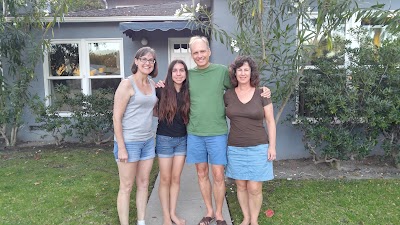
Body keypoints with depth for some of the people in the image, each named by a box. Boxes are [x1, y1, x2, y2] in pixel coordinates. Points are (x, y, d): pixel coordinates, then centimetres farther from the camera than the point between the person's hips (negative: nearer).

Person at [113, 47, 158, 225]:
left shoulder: (152, 84, 9)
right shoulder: (127, 84, -11)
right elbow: (116, 117, -13)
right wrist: (121, 147, -16)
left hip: (148, 141, 7)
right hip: (129, 142, -7)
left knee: (143, 184, 15)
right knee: (126, 187, 5)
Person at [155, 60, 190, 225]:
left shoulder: (188, 93, 0)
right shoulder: (161, 90, -9)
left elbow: (188, 116, 8)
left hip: (182, 140, 3)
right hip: (164, 139, -3)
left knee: (176, 178, 11)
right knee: (165, 179, 6)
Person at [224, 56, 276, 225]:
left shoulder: (262, 94, -3)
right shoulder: (228, 95, 2)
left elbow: (270, 122, 0)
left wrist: (272, 146, -5)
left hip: (258, 148, -2)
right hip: (235, 148, 2)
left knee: (254, 188, 2)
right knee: (241, 186, 11)